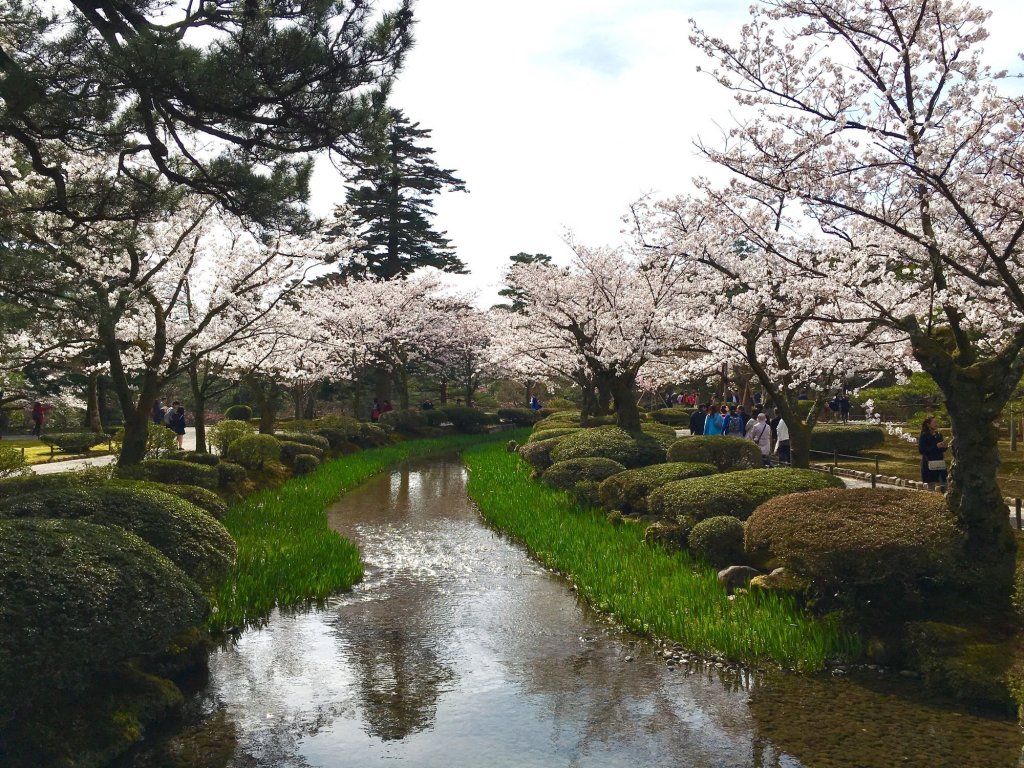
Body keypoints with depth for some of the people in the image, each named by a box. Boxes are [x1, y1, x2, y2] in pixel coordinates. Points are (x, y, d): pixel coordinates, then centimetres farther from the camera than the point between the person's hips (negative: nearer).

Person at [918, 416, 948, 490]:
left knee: (943, 485, 1)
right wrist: (936, 446, -17)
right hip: (929, 465, -6)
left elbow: (942, 450, 22)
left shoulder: (939, 435, 12)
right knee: (931, 484, -7)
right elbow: (921, 450, -14)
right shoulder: (924, 436, -7)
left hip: (940, 463, 6)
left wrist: (943, 446, -3)